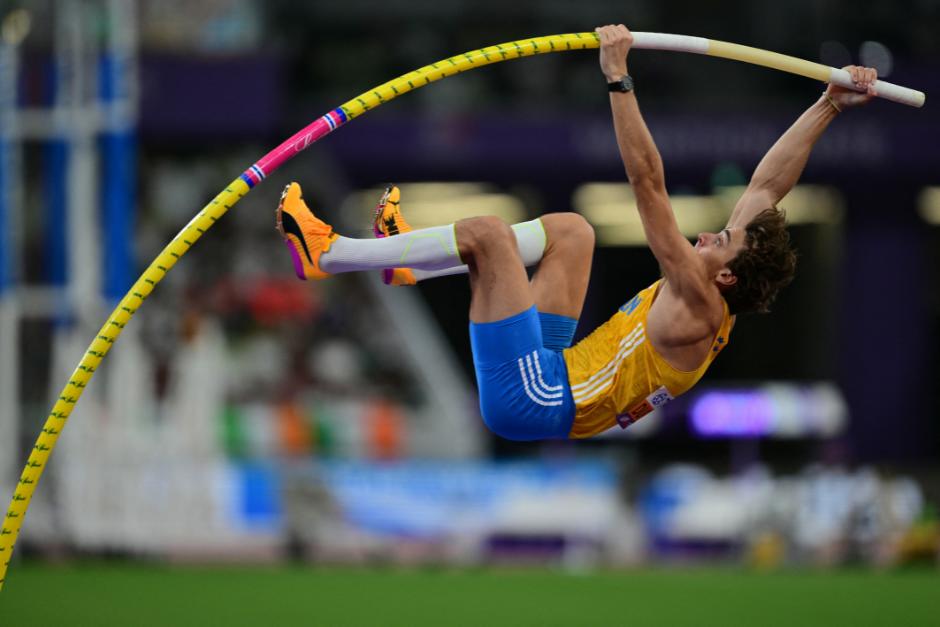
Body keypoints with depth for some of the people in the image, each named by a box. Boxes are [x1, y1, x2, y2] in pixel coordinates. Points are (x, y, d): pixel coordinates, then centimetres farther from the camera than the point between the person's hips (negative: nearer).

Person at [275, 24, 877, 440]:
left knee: (487, 232, -15)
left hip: (528, 400, -10)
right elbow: (767, 186, 11)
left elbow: (648, 182, -25)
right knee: (571, 229, 20)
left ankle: (329, 253, -4)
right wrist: (829, 107, 10)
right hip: (547, 377, 10)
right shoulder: (713, 306, 4)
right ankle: (411, 262, 21)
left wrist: (619, 77, -28)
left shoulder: (699, 306, -19)